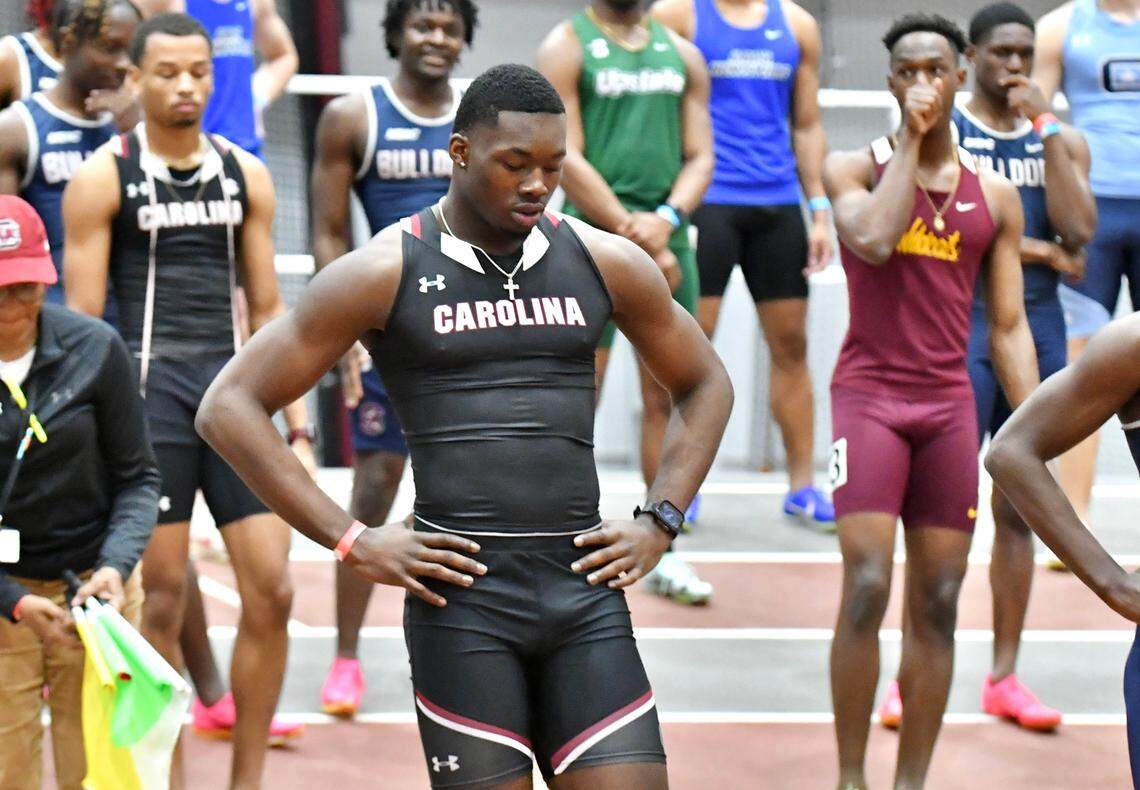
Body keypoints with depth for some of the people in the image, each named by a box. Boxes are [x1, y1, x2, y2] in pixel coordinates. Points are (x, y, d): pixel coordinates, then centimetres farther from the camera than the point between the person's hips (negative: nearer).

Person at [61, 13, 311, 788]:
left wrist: (297, 424, 9)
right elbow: (82, 317, -2)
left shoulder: (245, 174, 11)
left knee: (272, 589, -2)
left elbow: (268, 307, 14)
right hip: (148, 388, -4)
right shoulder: (104, 177, -1)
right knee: (160, 600, -1)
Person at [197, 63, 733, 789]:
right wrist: (351, 541, -7)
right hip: (462, 597, -3)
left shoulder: (605, 264, 8)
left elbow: (705, 385, 24)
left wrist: (659, 523, 10)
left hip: (585, 590, 3)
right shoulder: (386, 273, -1)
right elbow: (230, 406, -2)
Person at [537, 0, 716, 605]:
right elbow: (567, 160, -9)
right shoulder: (565, 49, -1)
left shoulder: (681, 54, 14)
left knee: (667, 397, 7)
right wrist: (637, 239, -14)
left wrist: (665, 220, -10)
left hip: (667, 241, 5)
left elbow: (700, 156, 10)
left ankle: (663, 553, 15)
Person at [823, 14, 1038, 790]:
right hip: (869, 395, -3)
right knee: (867, 591, -13)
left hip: (950, 404, 3)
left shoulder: (995, 196, 9)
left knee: (937, 606, 4)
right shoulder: (854, 168, 0)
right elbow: (874, 241, -22)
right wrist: (911, 142, -10)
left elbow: (1008, 327, 9)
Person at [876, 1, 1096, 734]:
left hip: (1038, 328, 4)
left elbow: (1077, 232, -6)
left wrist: (1046, 127, -8)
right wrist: (1037, 249, -8)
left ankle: (1005, 675, 14)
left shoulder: (1062, 141, 11)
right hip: (961, 327, -4)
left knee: (1019, 508, 8)